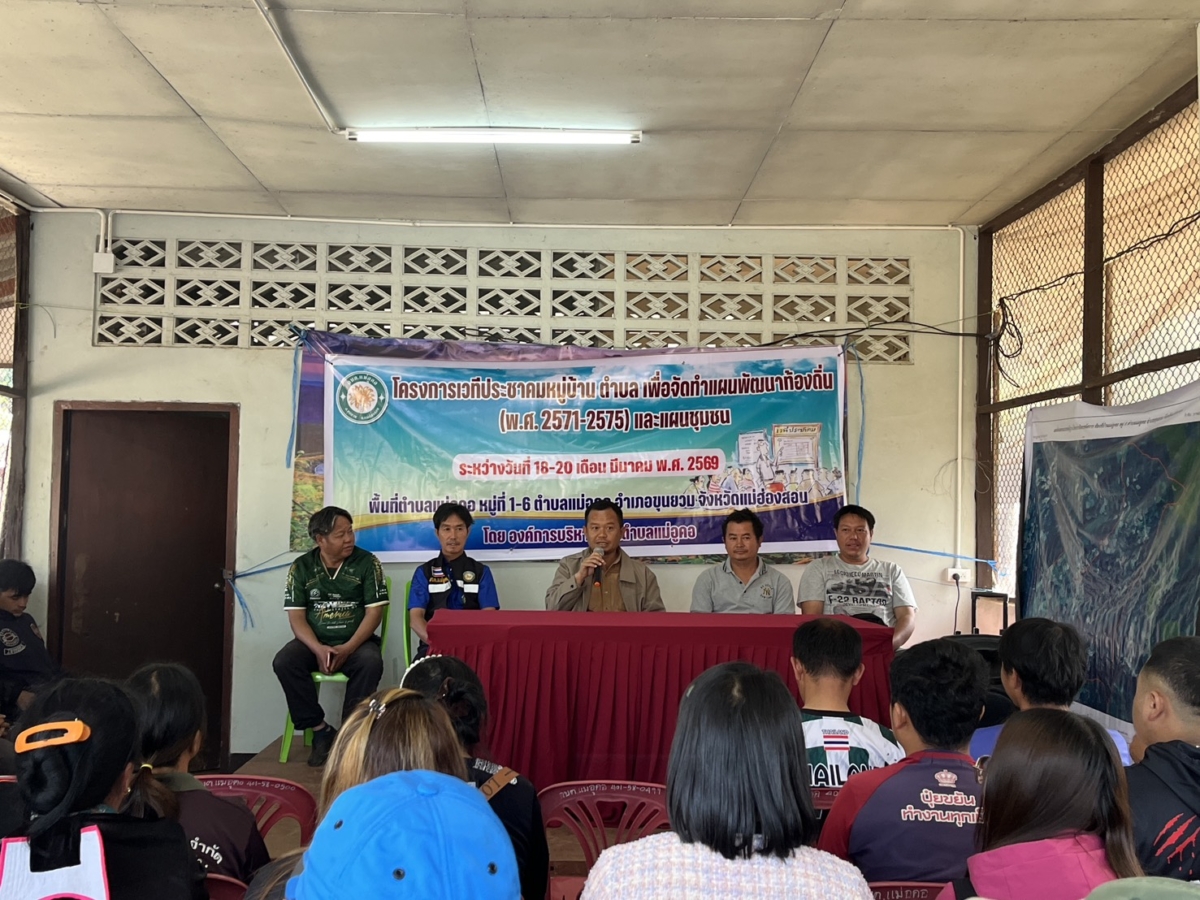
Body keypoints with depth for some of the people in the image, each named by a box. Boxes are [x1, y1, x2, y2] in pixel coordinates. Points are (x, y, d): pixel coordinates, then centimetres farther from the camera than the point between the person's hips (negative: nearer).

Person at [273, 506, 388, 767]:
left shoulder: (367, 563, -2)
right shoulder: (301, 567, 3)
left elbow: (374, 611, -6)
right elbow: (296, 616, -1)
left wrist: (348, 648, -19)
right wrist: (318, 649, -19)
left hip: (355, 641, -2)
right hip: (314, 642, 2)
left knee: (371, 662, -33)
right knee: (284, 662, -26)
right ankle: (321, 730, -14)